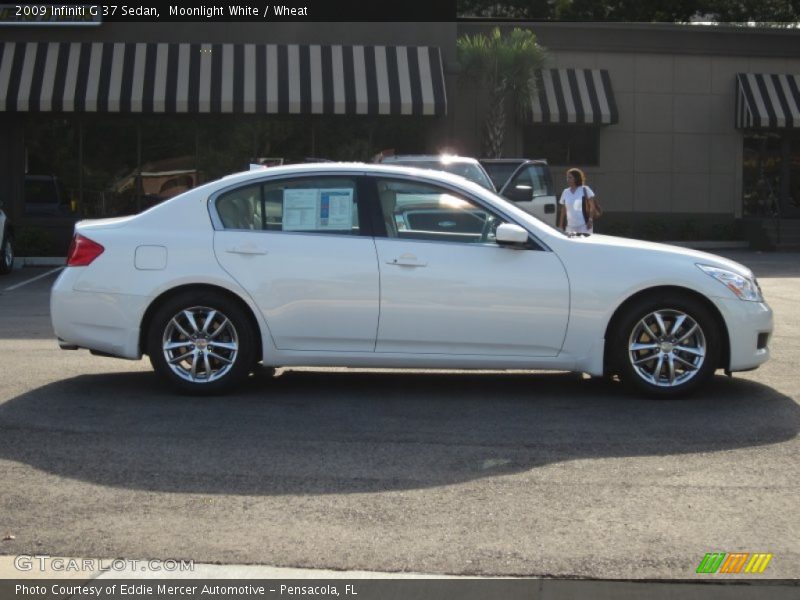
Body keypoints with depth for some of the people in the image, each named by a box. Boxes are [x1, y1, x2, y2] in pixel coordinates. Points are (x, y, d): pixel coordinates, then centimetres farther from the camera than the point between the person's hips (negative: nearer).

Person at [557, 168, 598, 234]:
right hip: (570, 226, 4)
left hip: (584, 226, -4)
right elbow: (563, 211, 13)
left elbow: (592, 206, -3)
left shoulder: (585, 190, -1)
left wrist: (590, 220, -14)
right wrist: (560, 226, 10)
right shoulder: (565, 192, 10)